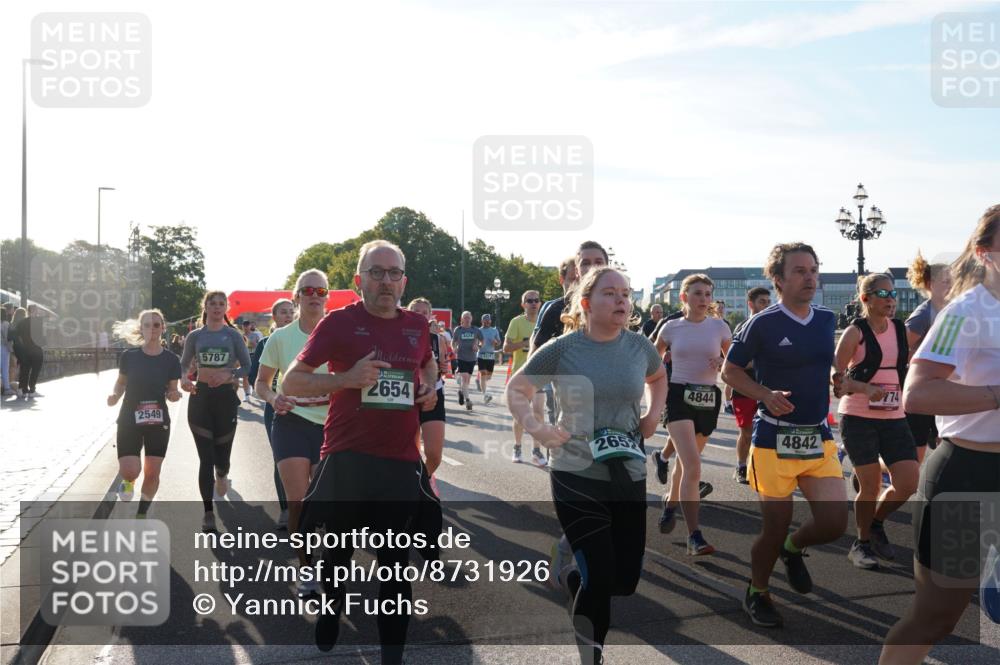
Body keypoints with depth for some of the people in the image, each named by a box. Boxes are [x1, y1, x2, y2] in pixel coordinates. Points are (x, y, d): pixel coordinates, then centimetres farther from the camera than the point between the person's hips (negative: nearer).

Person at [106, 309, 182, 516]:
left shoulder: (171, 360, -3)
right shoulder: (130, 355, -5)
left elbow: (172, 390, 5)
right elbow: (121, 382, 8)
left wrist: (174, 395, -18)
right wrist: (115, 395, -13)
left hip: (158, 421, 1)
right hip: (129, 420, -1)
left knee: (152, 473, 3)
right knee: (130, 471, -13)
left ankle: (141, 515, 24)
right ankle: (128, 483, 26)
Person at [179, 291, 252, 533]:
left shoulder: (233, 335, 2)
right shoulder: (195, 336, 6)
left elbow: (247, 367, 1)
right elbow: (183, 365, 12)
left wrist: (228, 375, -18)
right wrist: (183, 380, -9)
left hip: (226, 397, 0)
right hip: (200, 396, 0)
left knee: (222, 453, 4)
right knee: (206, 457, -5)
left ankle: (221, 476, 44)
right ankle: (208, 513, -1)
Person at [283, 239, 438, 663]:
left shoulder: (417, 325, 8)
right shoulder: (339, 322, -4)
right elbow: (292, 381, -4)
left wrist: (430, 388, 10)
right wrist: (347, 378, -19)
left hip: (402, 462, 3)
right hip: (346, 460, -2)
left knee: (395, 564, 6)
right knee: (335, 557, 13)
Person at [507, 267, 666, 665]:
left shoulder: (639, 346, 1)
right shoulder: (563, 349, -10)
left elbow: (658, 378, 23)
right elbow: (516, 389, 2)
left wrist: (654, 413, 6)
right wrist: (536, 428, -14)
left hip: (630, 477, 5)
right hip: (577, 478, -4)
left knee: (626, 581, 10)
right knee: (600, 580, -8)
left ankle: (570, 575, 42)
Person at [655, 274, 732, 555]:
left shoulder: (719, 327, 3)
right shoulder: (671, 328, 2)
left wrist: (723, 364, -12)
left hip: (709, 398, 3)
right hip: (679, 397, -3)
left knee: (687, 462, 18)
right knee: (693, 466, -18)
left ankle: (670, 501, 48)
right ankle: (694, 536, -17)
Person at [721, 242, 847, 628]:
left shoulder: (827, 320, 7)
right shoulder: (763, 324, -10)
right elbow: (730, 371, -3)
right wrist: (766, 395, -17)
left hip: (819, 438, 5)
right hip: (774, 440, -5)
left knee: (835, 523, -5)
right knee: (776, 527, 2)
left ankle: (793, 548, 29)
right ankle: (757, 593, 28)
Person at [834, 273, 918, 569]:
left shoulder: (901, 330, 8)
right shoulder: (856, 332, -7)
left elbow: (909, 367, 21)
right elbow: (835, 376, -10)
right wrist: (867, 389, -23)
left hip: (894, 417, 5)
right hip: (858, 418, -5)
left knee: (908, 483, -4)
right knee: (871, 486, -1)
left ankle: (875, 524, 24)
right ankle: (862, 543, 21)